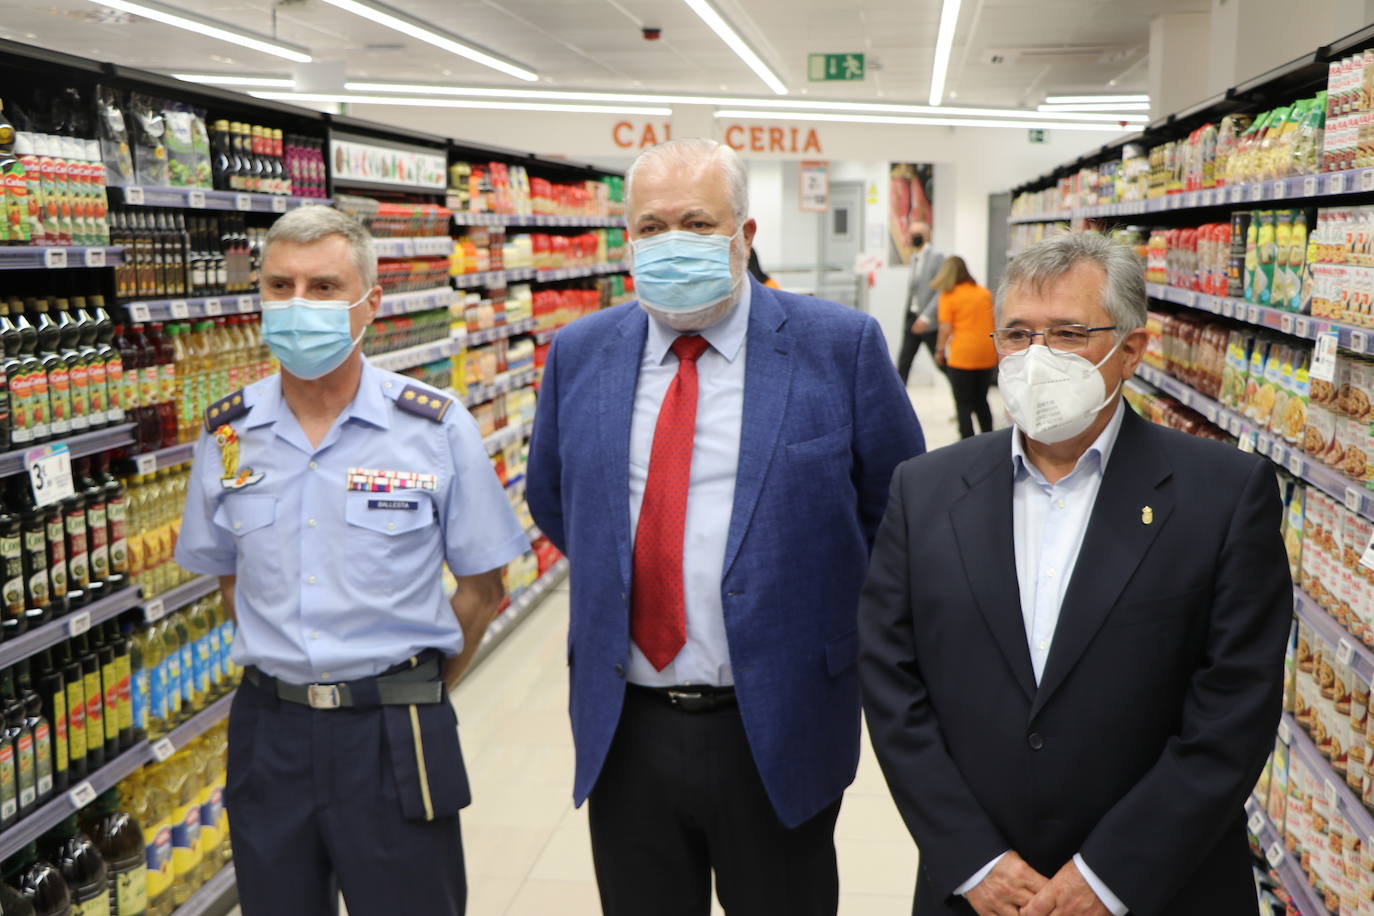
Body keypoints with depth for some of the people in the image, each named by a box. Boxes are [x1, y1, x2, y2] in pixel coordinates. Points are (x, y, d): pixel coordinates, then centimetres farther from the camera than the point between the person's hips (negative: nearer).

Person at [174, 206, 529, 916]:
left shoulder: (437, 428, -8)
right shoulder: (226, 434, 1)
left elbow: (481, 585, -2)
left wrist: (415, 689, 1)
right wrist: (286, 669, 9)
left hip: (394, 735, -3)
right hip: (268, 730, 3)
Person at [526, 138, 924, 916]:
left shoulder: (841, 346, -8)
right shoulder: (580, 353, 2)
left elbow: (898, 504, 2)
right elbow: (551, 497, 17)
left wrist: (833, 613, 4)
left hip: (778, 730, -2)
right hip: (622, 731, 3)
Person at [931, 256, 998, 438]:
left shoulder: (948, 295, -5)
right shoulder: (984, 293, 10)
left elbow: (946, 328, -9)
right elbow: (995, 323, 15)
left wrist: (939, 351, 2)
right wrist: (996, 350, 23)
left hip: (962, 354, -5)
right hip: (987, 355, 5)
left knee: (963, 403, 2)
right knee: (981, 400, 17)